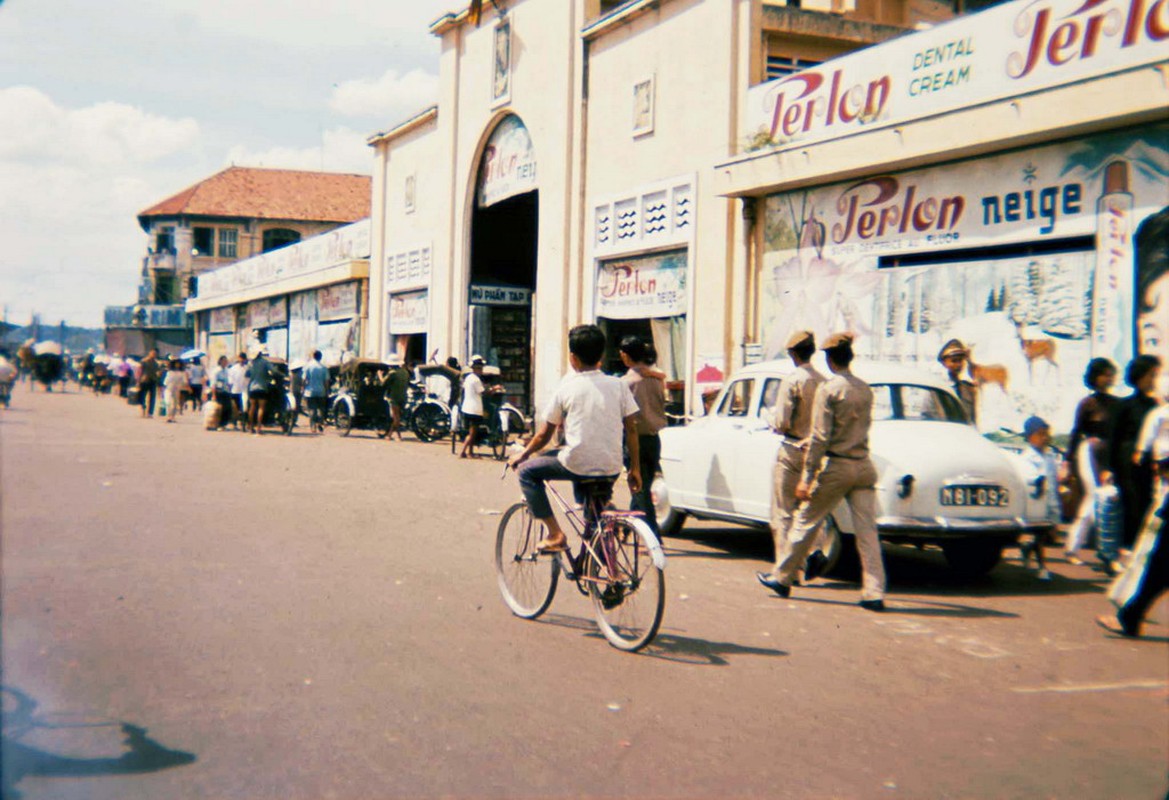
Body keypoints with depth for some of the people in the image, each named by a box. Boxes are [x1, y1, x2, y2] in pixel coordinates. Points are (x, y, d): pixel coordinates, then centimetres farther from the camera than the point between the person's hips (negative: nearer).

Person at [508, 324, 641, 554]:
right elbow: (632, 428, 6)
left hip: (577, 465, -4)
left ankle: (554, 534, 6)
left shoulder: (566, 388, 0)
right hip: (611, 468, 4)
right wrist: (635, 469, 14)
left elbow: (545, 434, 6)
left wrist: (522, 455, 22)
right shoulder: (618, 385, 6)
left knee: (527, 471, 16)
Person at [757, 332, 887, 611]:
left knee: (805, 521, 8)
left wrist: (807, 478, -13)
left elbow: (820, 437, -14)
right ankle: (874, 593, -1)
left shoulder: (828, 389, -10)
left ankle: (782, 578, 20)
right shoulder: (865, 389, 9)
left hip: (836, 466, -5)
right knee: (867, 530, 3)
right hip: (864, 466, 5)